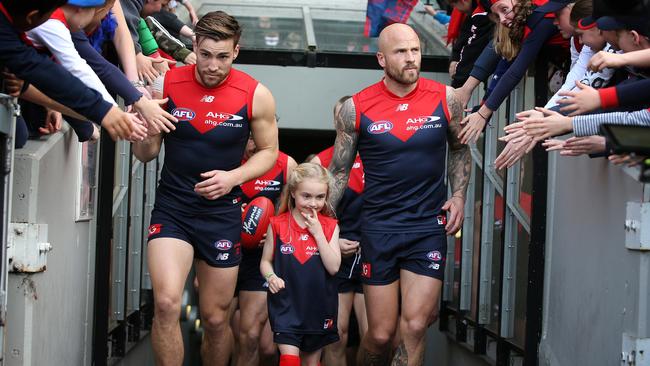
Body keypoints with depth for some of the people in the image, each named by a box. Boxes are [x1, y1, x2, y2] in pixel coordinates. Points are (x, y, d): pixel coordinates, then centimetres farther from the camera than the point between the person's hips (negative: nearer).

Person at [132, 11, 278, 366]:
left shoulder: (256, 96, -8)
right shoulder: (165, 83, -6)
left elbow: (268, 151, 5)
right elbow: (146, 154, 3)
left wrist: (233, 177, -13)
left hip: (222, 213, 1)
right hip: (171, 207, 0)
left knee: (216, 319, 10)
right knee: (166, 304, -22)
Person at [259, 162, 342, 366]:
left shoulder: (330, 226, 0)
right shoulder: (278, 225, -3)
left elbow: (333, 267, -9)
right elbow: (266, 261, 4)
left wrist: (318, 233, -14)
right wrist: (271, 277, -17)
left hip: (318, 307, 2)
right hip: (286, 305, -2)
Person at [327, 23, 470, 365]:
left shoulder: (445, 98, -1)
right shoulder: (356, 108, -4)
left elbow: (459, 148, 17)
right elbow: (339, 170, 7)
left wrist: (458, 197, 4)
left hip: (429, 225, 1)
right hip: (378, 228, 0)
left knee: (414, 327, -8)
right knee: (380, 334, 0)